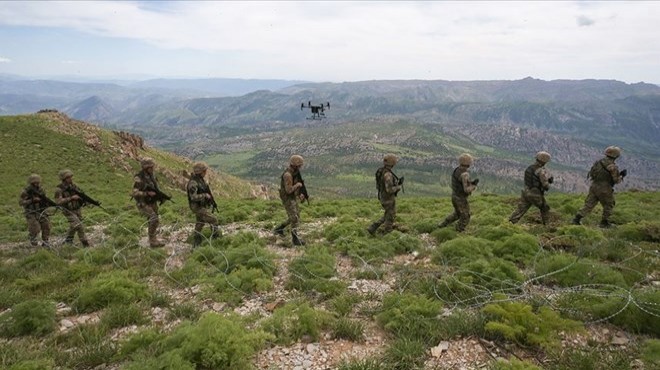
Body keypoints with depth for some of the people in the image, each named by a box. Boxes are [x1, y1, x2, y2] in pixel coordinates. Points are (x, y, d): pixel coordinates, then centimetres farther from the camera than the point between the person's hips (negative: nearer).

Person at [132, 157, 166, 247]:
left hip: (152, 203, 8)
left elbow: (155, 188, 14)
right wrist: (147, 193, -32)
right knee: (154, 220, -22)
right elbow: (135, 193, -24)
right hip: (143, 204, -8)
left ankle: (153, 240, 31)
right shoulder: (138, 178, -20)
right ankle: (153, 241, -12)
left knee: (154, 221, 14)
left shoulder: (152, 175, 3)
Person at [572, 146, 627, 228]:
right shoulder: (613, 167, -14)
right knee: (608, 205, 17)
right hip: (604, 189, -5)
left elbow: (591, 173, 10)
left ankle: (577, 218, -3)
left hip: (594, 186, 5)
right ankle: (604, 222, 22)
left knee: (588, 204, 8)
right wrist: (622, 175, 9)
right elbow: (616, 180, -9)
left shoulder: (598, 162, 3)